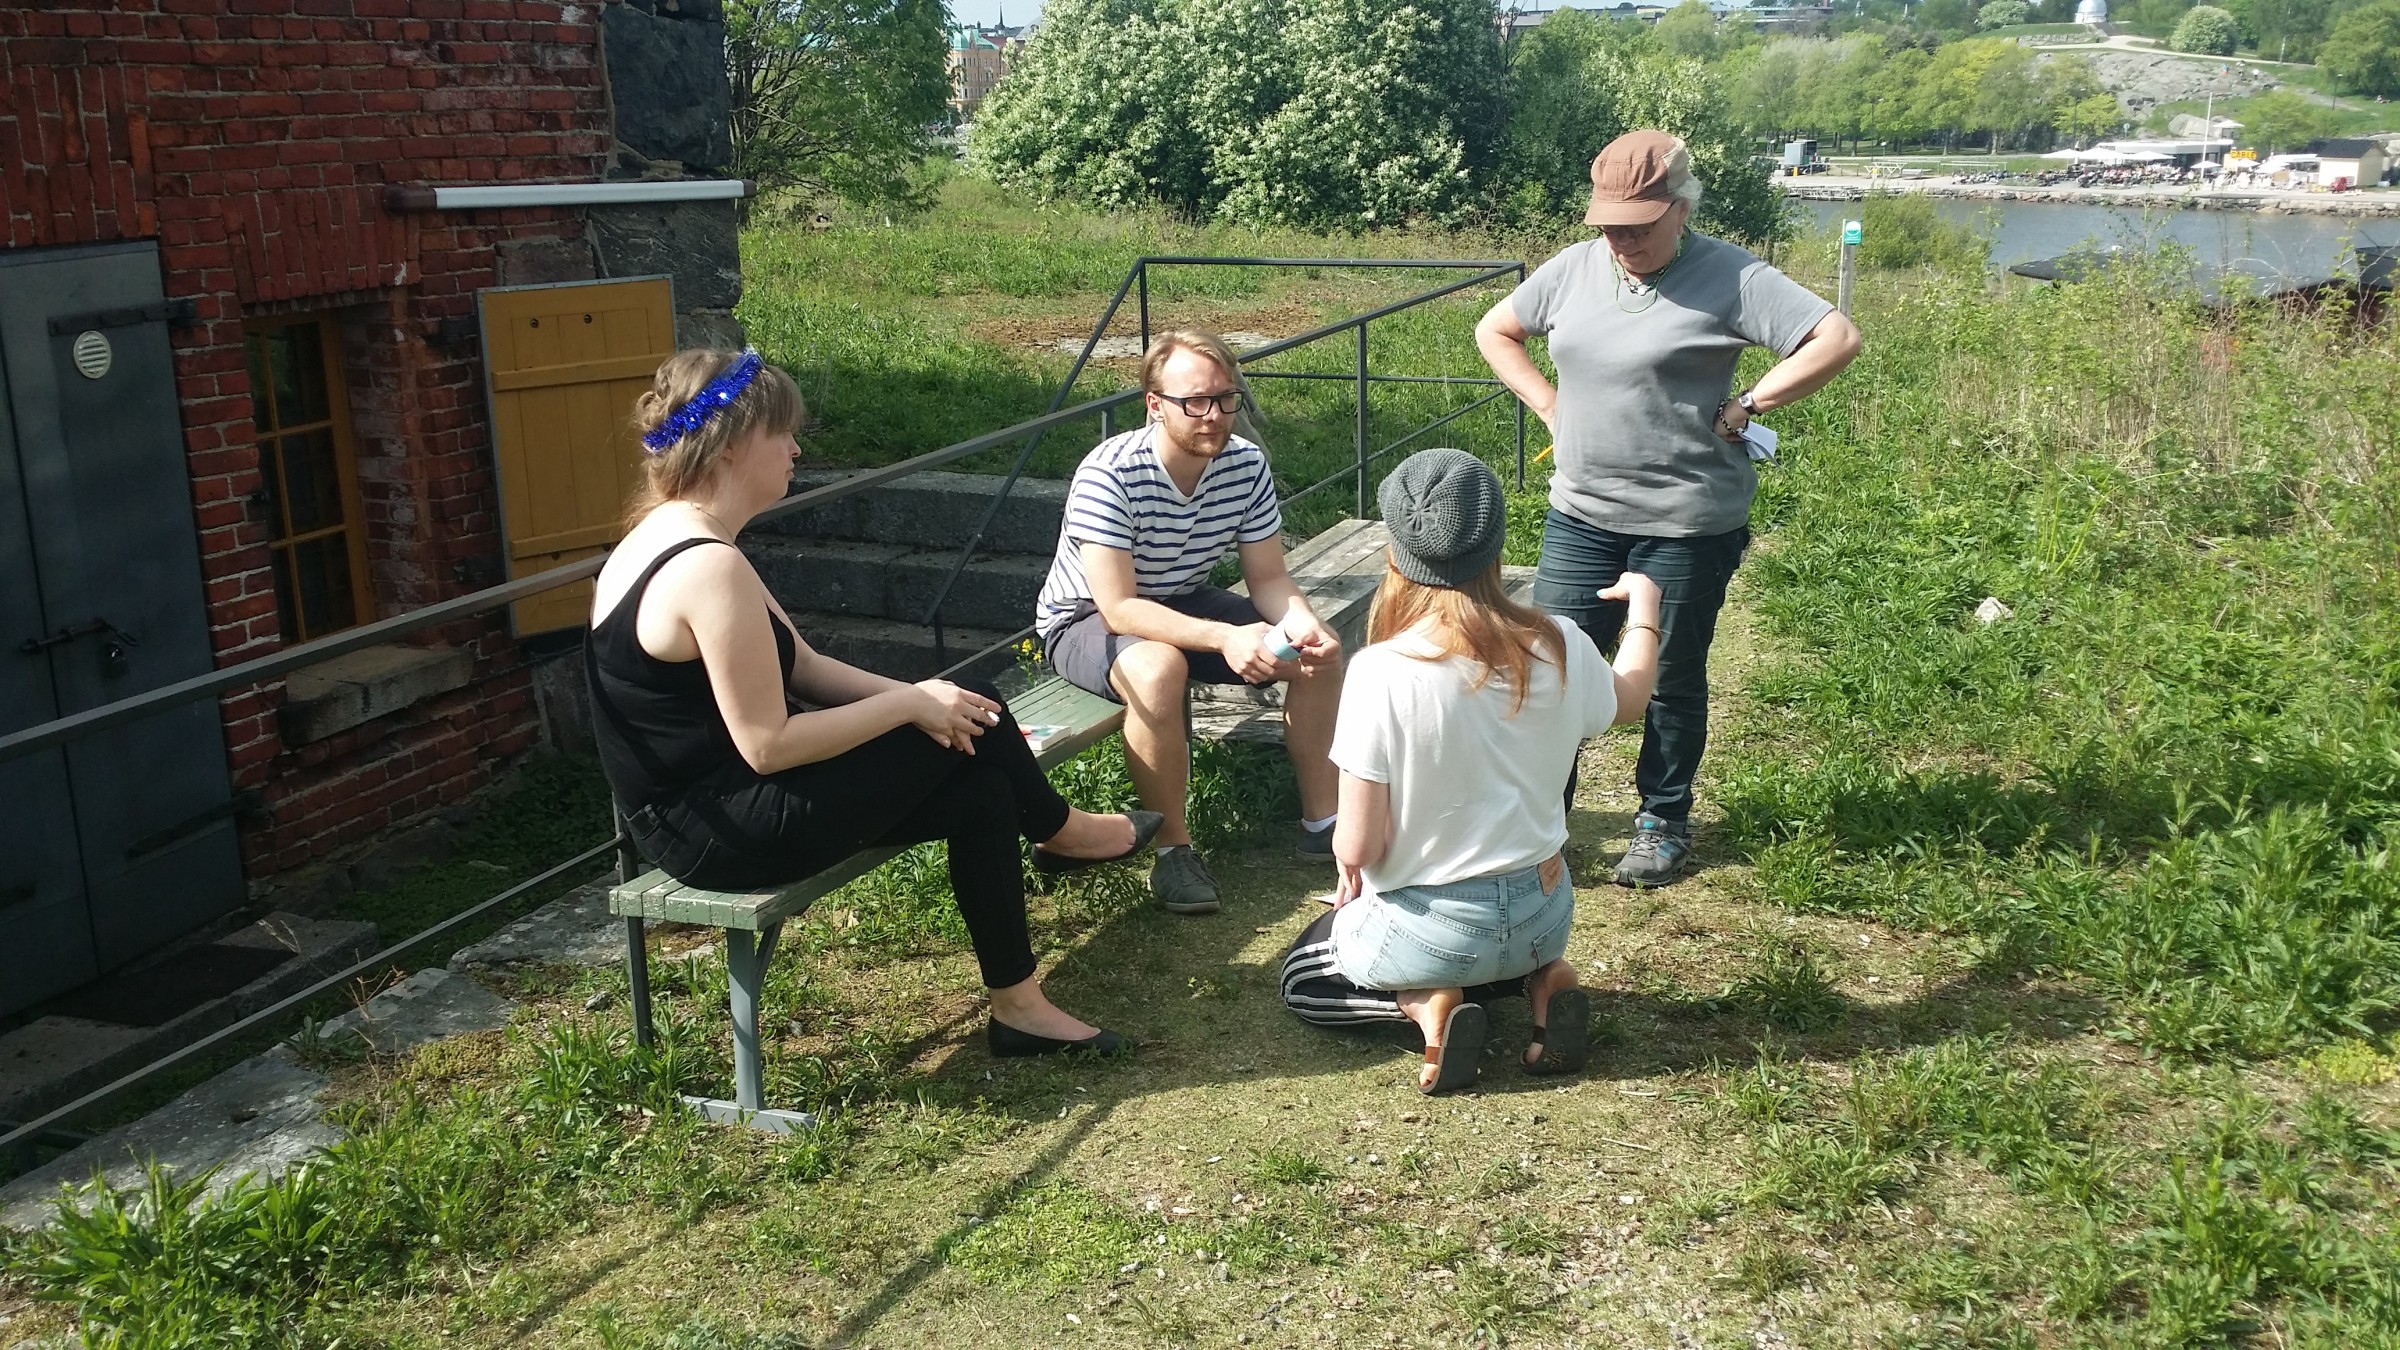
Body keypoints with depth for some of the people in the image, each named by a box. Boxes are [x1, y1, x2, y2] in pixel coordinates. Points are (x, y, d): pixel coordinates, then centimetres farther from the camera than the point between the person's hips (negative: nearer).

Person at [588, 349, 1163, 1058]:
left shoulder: (671, 539, 8)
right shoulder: (709, 569, -25)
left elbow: (804, 668, 10)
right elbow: (769, 746, -24)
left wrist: (913, 696, -4)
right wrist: (912, 703, -13)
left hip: (690, 809, 10)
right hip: (725, 829, -10)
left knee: (981, 792, 7)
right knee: (969, 723, -4)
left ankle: (1020, 1006, 18)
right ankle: (1062, 831, 25)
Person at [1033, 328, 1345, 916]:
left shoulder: (1247, 464, -14)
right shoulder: (1109, 475, -31)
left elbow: (1269, 579, -7)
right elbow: (1119, 608, -34)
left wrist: (1305, 626, -29)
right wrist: (1225, 638, -44)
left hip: (1186, 603, 6)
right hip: (1086, 619, -6)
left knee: (1322, 653, -10)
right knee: (1158, 668, -39)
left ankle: (1321, 822, 6)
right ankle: (1172, 848, -21)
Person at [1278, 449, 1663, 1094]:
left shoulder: (1381, 672, -27)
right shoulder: (1560, 647, -13)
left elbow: (1358, 845, -23)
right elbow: (1627, 699, 12)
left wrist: (1352, 868, 1)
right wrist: (1644, 606, 28)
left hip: (1434, 925, -4)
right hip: (1544, 911, 5)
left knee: (1302, 977, 25)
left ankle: (1427, 1005, -2)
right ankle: (1539, 976, 7)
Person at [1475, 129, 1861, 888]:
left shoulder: (1728, 277, -11)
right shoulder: (1573, 269, 4)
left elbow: (1837, 340, -17)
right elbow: (1495, 331, 18)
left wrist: (1743, 408, -15)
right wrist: (1551, 407, 5)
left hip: (1687, 523, -4)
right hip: (1582, 514, 4)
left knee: (1672, 681, 10)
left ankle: (1663, 824, 27)